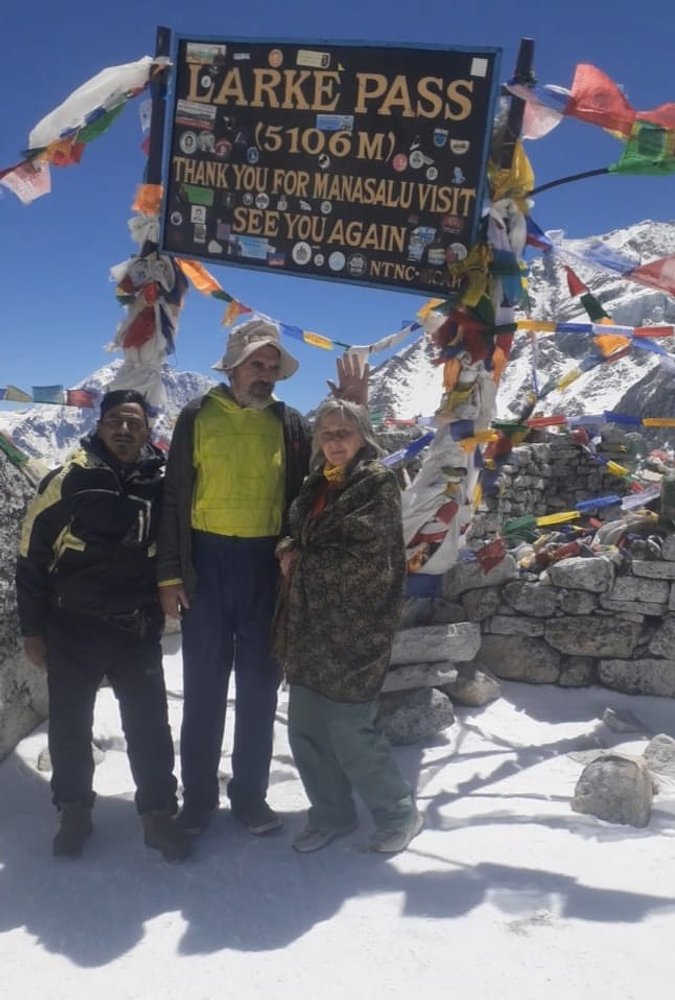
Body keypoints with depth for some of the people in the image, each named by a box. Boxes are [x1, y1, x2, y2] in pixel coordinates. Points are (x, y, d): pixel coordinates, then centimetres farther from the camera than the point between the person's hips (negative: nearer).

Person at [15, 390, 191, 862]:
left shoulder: (162, 484, -1)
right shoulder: (67, 480, -8)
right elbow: (31, 557, -3)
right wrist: (32, 628, -3)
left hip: (138, 629, 1)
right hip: (72, 627, -1)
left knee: (150, 726, 3)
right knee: (69, 725, 10)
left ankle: (159, 814, 18)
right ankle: (74, 811, 29)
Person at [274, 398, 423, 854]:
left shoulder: (377, 483, -7)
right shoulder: (316, 484, 15)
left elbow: (359, 557, -16)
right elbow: (300, 542, 23)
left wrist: (300, 560, -6)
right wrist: (291, 550, 0)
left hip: (354, 628, -7)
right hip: (310, 625, 7)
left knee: (349, 730, -3)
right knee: (306, 728, 9)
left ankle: (399, 812, 20)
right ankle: (332, 814, 29)